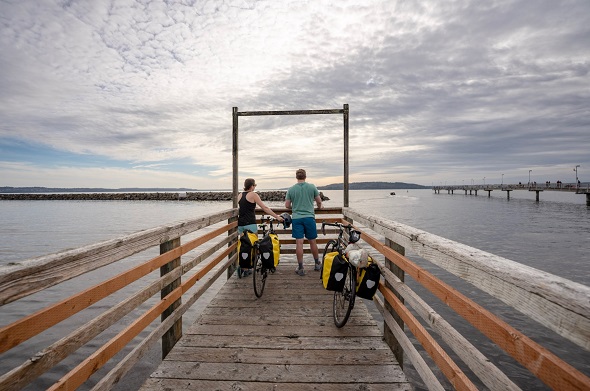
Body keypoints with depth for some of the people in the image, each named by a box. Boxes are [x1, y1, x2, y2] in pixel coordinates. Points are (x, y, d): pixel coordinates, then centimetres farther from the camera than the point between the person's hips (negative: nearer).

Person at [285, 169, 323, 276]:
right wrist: (319, 207, 29)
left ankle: (300, 268, 5)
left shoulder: (291, 189, 2)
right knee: (312, 242, 12)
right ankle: (317, 264, 27)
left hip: (296, 218, 0)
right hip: (309, 217, 0)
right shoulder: (312, 187, 1)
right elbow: (319, 201, 7)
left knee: (299, 243, 1)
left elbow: (287, 205, 5)